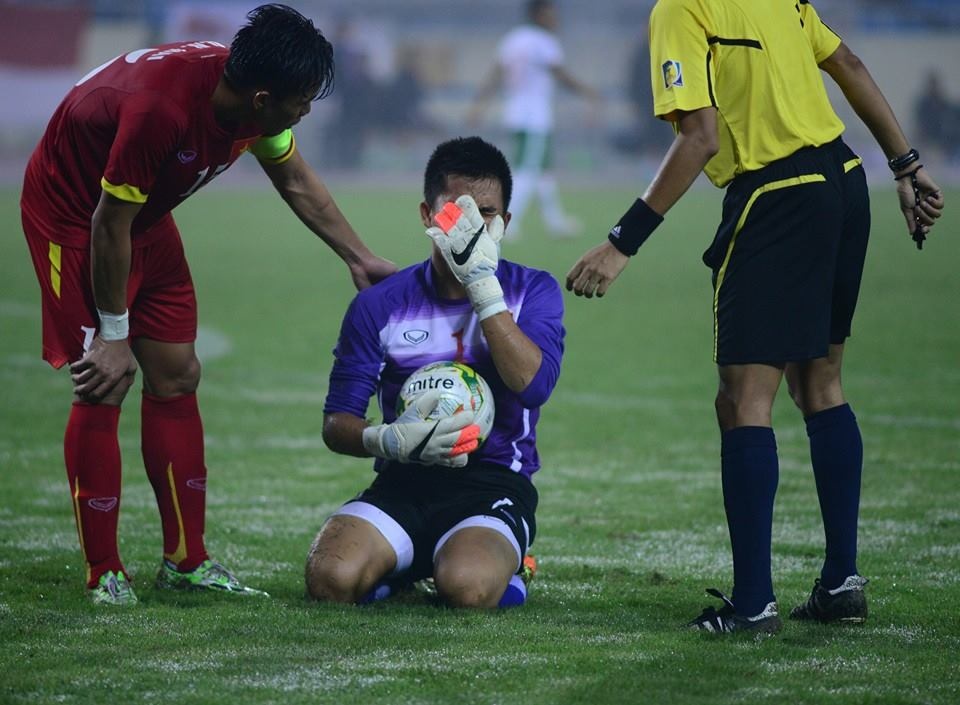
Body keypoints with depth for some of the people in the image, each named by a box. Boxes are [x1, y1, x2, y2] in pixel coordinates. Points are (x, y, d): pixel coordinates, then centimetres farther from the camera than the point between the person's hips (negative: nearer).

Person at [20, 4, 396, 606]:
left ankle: (187, 560, 12)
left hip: (146, 216, 8)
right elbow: (109, 227, -29)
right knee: (103, 389, -12)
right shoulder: (161, 108, -39)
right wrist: (114, 335, -19)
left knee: (176, 377, 6)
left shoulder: (254, 99, -14)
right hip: (72, 212, -8)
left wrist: (361, 259, 10)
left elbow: (297, 182, 7)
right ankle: (103, 574, -5)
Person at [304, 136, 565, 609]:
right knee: (331, 579, -28)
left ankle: (500, 561, 4)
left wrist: (483, 285, -17)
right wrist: (388, 441, -19)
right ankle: (396, 566, 8)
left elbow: (533, 385, -15)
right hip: (404, 483, 2)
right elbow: (336, 424, 4)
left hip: (495, 487, -1)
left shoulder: (533, 292, 4)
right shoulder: (380, 304, 5)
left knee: (466, 587, -34)